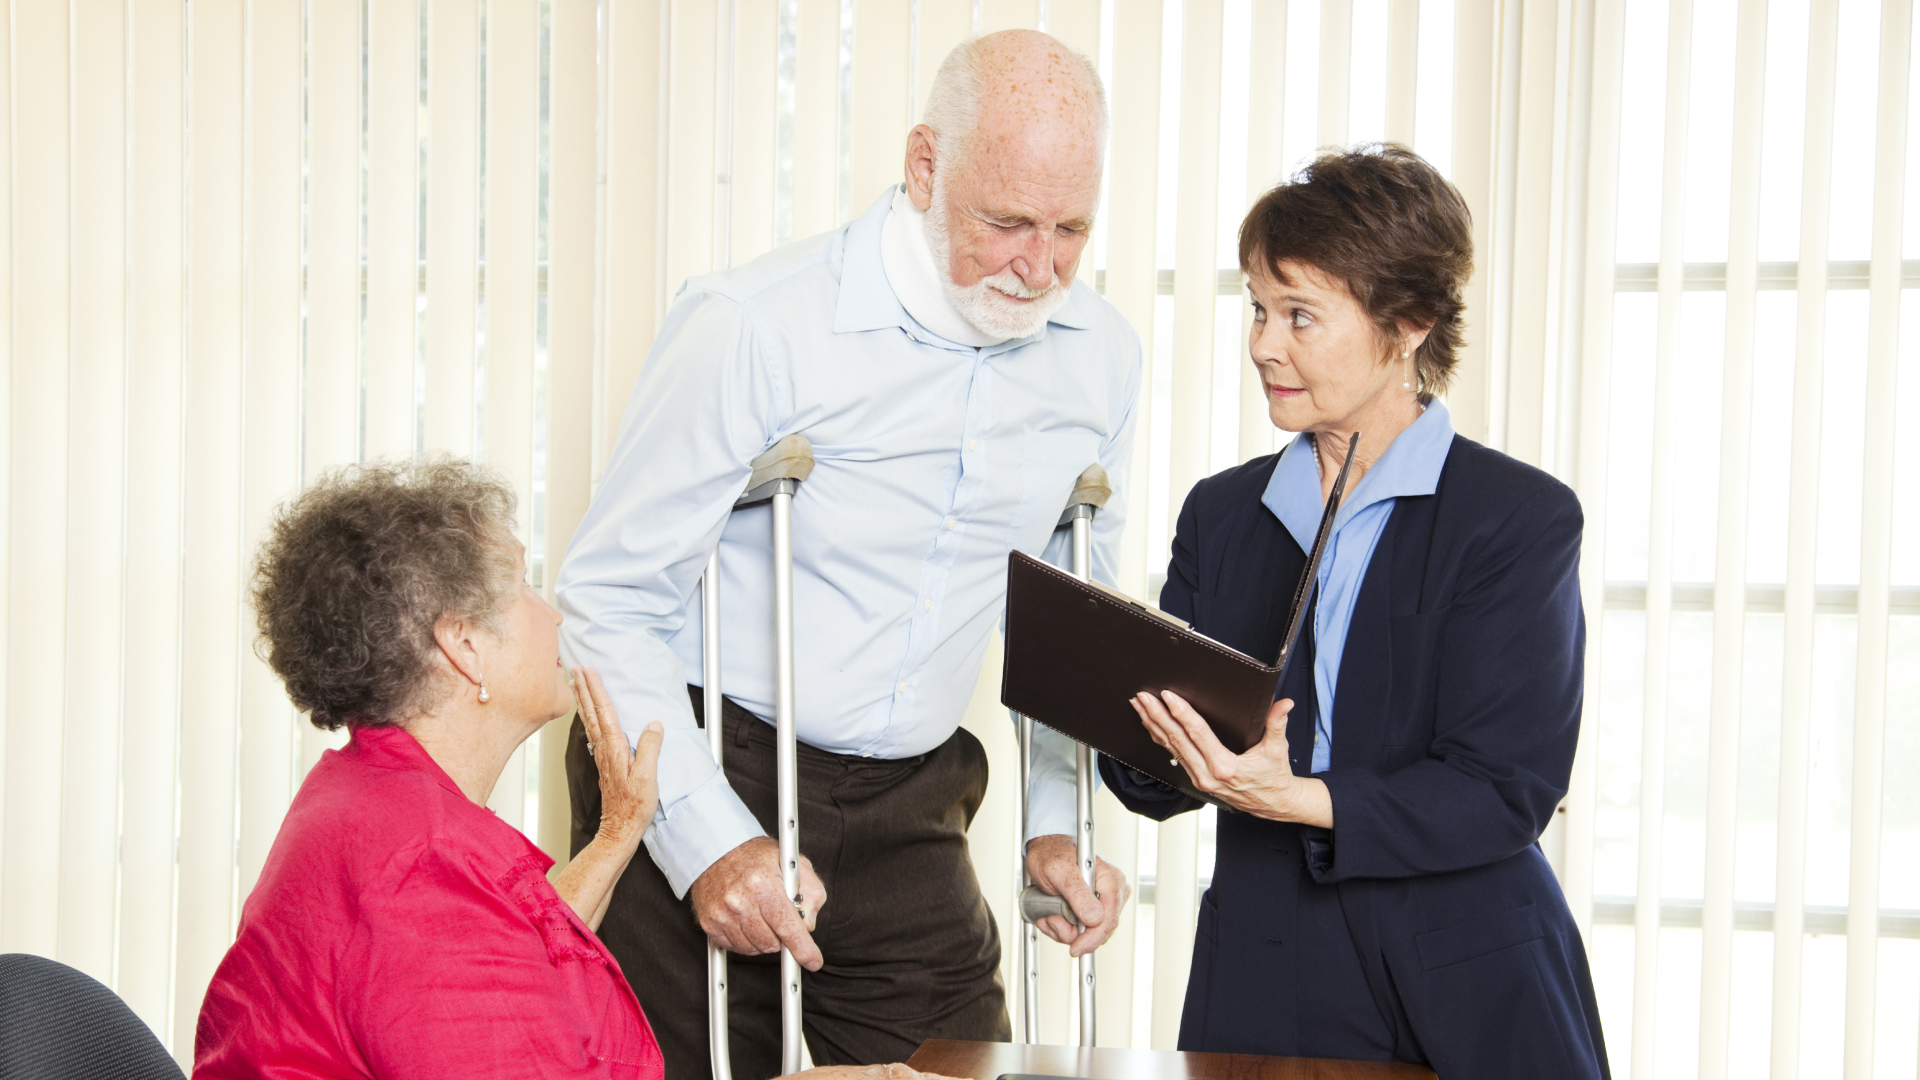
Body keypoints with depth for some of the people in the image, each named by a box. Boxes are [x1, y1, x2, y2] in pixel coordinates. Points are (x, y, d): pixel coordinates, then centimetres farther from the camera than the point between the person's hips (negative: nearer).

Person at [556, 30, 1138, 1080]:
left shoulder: (1101, 358, 2)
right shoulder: (752, 325, -16)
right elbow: (608, 600, -13)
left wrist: (1055, 818, 8)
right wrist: (707, 838, -20)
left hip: (906, 816, 5)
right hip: (700, 789, -4)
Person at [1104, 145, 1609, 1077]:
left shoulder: (1523, 518, -7)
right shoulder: (1222, 512, 8)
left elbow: (1508, 793, -15)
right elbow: (1158, 788, 6)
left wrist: (1299, 799, -27)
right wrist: (1142, 729, -17)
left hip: (1472, 1004, -3)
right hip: (1264, 990, 4)